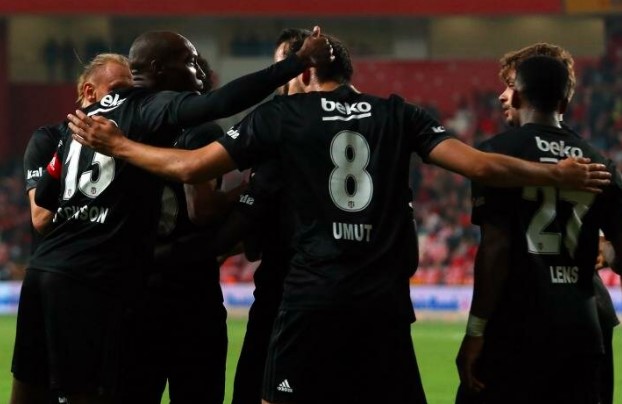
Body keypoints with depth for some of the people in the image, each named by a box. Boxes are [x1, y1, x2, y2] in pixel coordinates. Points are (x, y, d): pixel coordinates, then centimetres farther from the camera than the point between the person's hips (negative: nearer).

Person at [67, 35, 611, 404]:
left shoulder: (283, 115, 5)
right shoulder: (399, 115, 11)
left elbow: (191, 167, 1)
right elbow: (480, 165, 4)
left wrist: (116, 145, 15)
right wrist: (557, 175, 18)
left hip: (312, 297, -2)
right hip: (386, 300, 2)